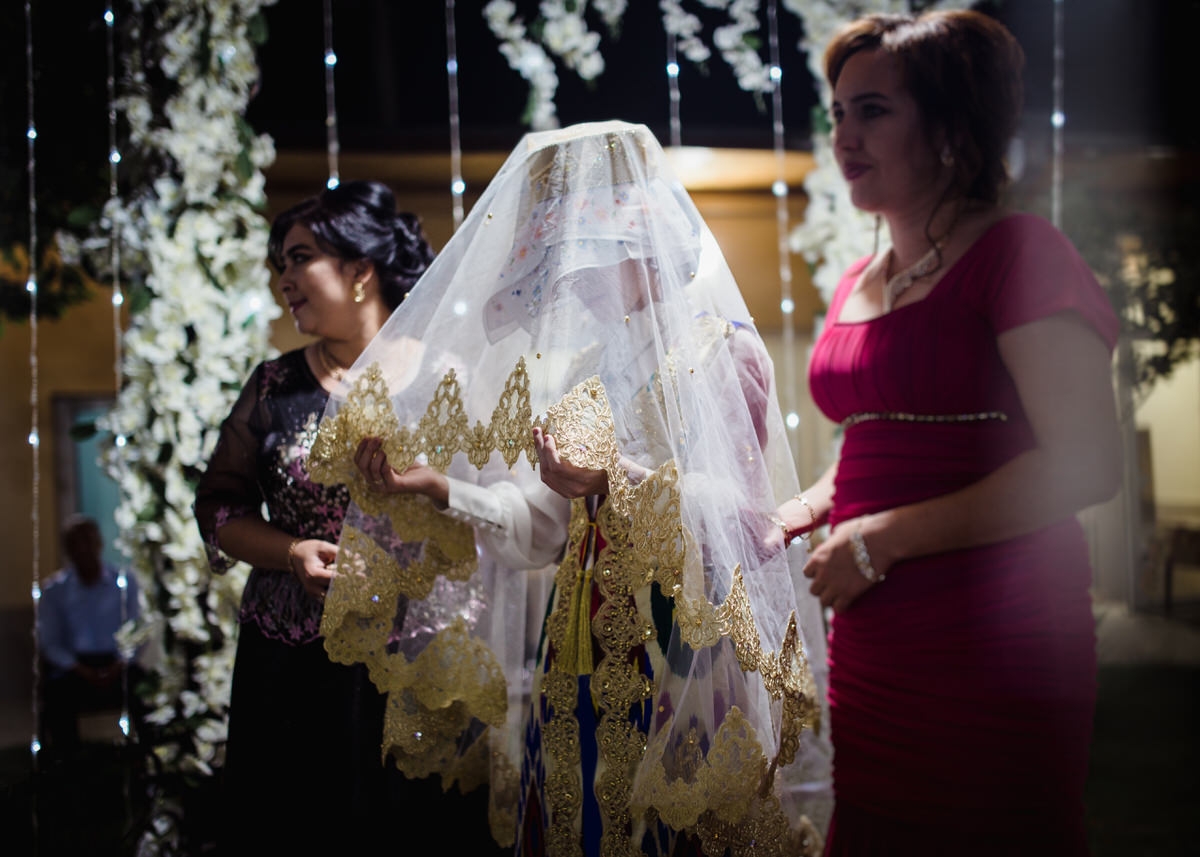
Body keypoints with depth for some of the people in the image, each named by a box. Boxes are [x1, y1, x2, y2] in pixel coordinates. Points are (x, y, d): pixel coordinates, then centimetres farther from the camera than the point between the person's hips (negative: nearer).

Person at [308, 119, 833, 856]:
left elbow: (733, 506, -16)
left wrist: (614, 484, -31)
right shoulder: (584, 366, 16)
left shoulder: (721, 347, -4)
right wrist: (436, 487, -3)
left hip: (682, 647, -6)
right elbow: (544, 528, 10)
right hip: (580, 650, 6)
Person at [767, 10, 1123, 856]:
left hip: (993, 638, -7)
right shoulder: (856, 285, 14)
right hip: (872, 642, 7)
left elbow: (1084, 465, -18)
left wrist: (878, 541, -16)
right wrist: (803, 510, 6)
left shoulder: (1019, 253, -9)